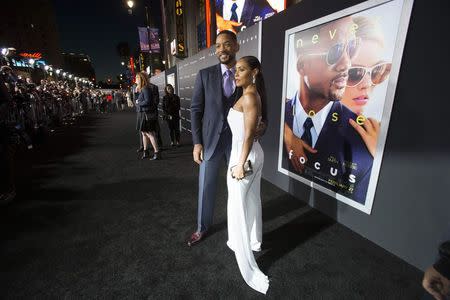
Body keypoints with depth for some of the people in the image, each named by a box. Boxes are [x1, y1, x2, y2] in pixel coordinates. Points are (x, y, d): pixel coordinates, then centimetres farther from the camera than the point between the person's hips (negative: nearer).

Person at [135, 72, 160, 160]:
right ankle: (145, 152, 28)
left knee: (150, 133, -7)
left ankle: (157, 153, -2)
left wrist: (138, 103, -8)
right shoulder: (141, 89, 14)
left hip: (147, 114, -10)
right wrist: (136, 92, 7)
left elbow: (147, 101, -22)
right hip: (142, 114, 10)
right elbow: (137, 100, 18)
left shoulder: (146, 89, -15)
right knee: (144, 133, 16)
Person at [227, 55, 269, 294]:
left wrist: (240, 164, -19)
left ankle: (248, 264, 20)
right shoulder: (252, 94, 11)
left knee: (237, 207, 4)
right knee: (252, 200, 20)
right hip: (254, 154, 10)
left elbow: (249, 134, -22)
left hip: (243, 156, -10)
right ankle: (255, 241, 40)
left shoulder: (249, 96, -18)